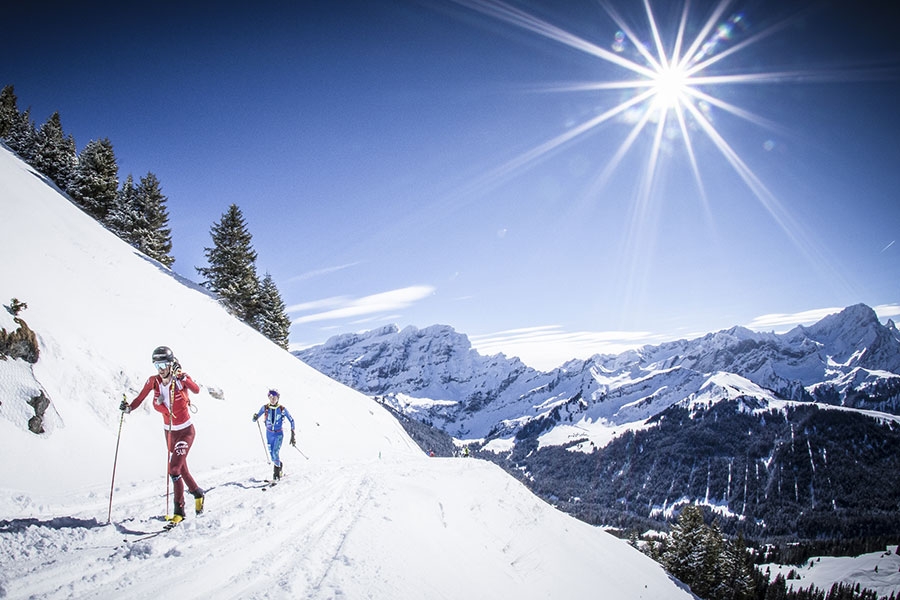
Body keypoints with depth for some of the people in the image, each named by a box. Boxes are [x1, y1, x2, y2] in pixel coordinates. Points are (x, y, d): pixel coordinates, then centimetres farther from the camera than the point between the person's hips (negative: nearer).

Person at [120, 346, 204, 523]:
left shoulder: (181, 378, -20)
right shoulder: (153, 381, -8)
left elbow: (196, 390, -39)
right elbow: (140, 398, -1)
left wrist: (182, 378, -53)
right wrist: (129, 407, -20)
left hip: (186, 431, -5)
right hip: (169, 431, 6)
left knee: (174, 468, -15)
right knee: (181, 468, 18)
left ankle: (179, 509, -4)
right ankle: (197, 493, 42)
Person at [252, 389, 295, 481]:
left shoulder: (282, 409, -13)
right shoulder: (265, 408, -7)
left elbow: (291, 420, -3)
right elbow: (254, 420, -4)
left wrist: (293, 435, -6)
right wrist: (255, 417, -29)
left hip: (279, 434, -3)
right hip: (269, 434, 3)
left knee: (275, 453, -18)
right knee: (272, 454, 10)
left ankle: (276, 473, -2)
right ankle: (280, 464, 41)